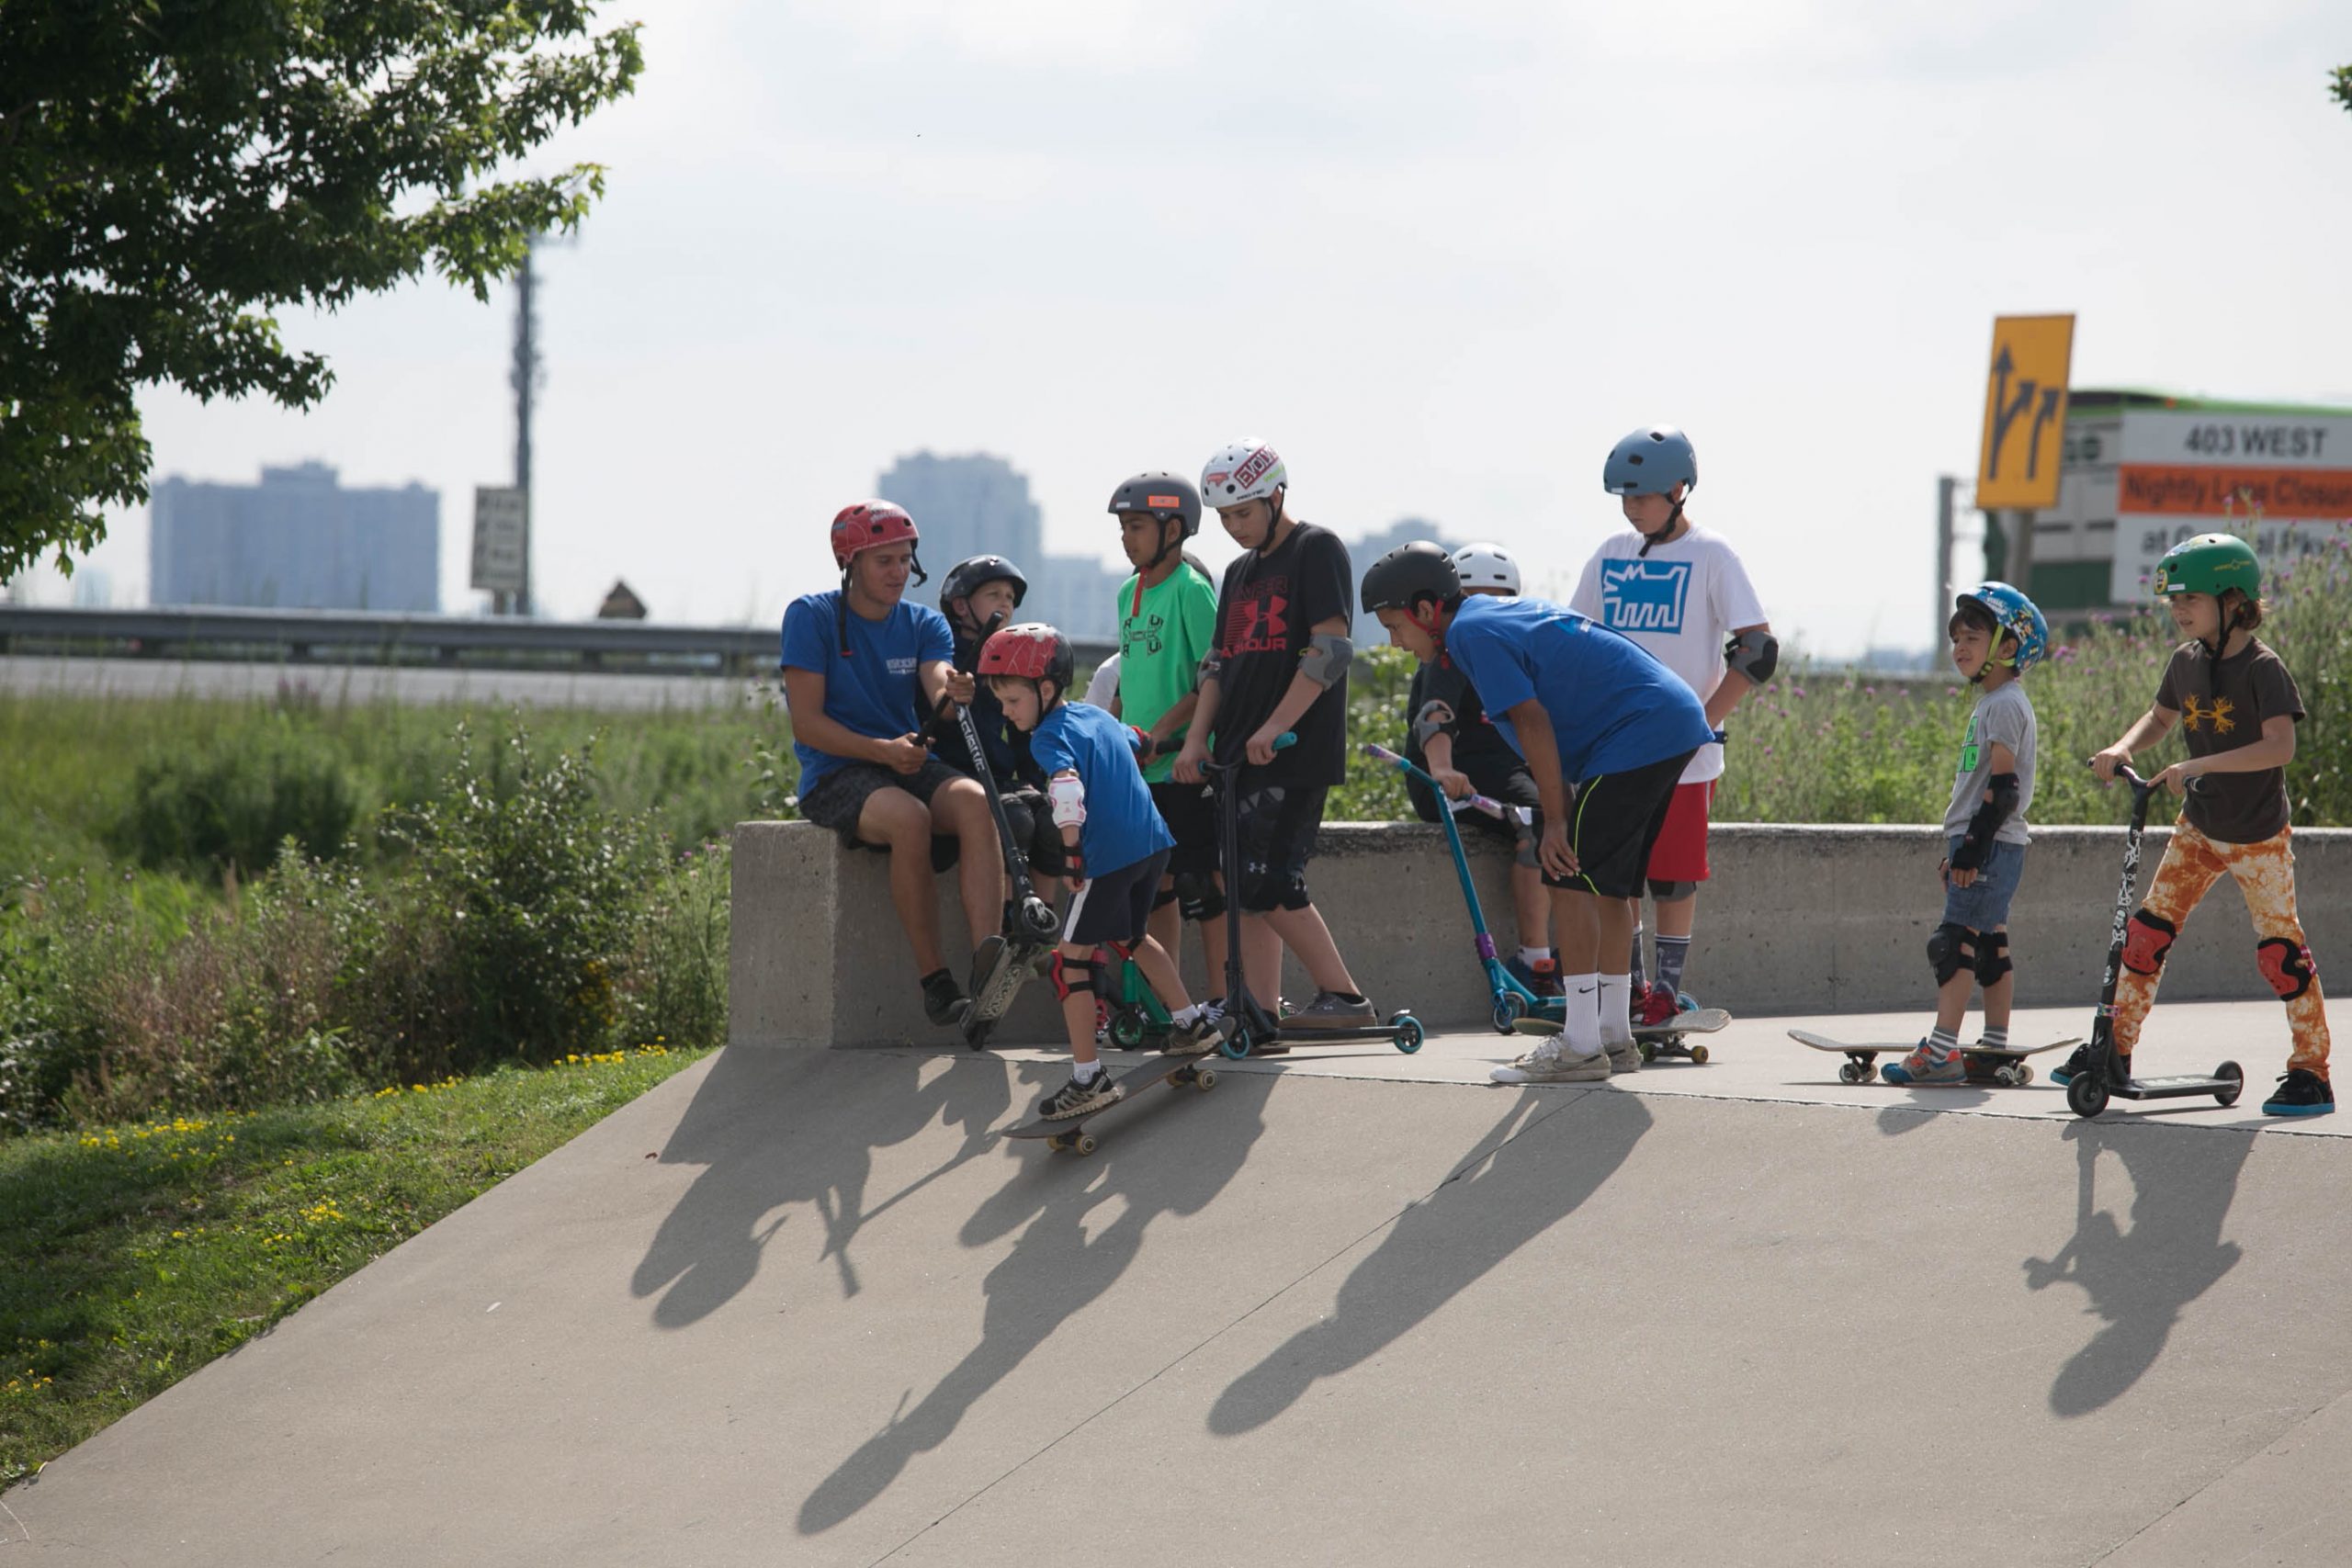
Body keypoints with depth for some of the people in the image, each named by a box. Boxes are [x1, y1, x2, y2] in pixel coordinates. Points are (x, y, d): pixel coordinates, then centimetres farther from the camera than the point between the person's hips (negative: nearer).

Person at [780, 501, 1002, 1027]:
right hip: (836, 774, -4)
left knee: (976, 803, -30)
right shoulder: (811, 617, -2)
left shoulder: (925, 624, 11)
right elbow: (807, 723, -8)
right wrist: (883, 751, -21)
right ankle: (935, 979, -29)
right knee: (909, 817, -36)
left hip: (912, 765, 4)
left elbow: (939, 685, -10)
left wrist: (953, 692, -36)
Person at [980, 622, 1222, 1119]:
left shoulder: (1049, 735, -9)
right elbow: (1140, 743, 33)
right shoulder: (1097, 715, 17)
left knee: (1072, 960, -4)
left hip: (1108, 855, -9)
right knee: (1129, 937, 31)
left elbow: (1067, 784, -26)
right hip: (1152, 843, 9)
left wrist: (1071, 846, -27)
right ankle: (1191, 1024, 39)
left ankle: (1088, 1077, -10)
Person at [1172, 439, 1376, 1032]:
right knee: (1250, 892, 5)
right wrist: (1197, 735, 6)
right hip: (1243, 757, 8)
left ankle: (1345, 998, -7)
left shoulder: (1316, 550, -5)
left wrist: (1276, 726, -20)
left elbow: (1332, 648, -14)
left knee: (1271, 885, -15)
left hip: (1296, 754, -8)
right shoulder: (1239, 572, 21)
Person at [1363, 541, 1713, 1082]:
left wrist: (1556, 818, -15)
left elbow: (1533, 722, -17)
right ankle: (1613, 1036, 18)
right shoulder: (1498, 614, 20)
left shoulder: (1471, 632, -10)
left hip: (1640, 734, -10)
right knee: (1608, 884, 14)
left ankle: (1580, 1046, -11)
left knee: (1570, 876, -9)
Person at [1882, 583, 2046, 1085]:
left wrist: (1973, 848, -22)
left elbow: (2003, 785, -19)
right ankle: (1995, 1051, 13)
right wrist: (1959, 851, 24)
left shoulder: (2004, 705, -13)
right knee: (1991, 945, 11)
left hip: (1991, 846, -10)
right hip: (1988, 848, 10)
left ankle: (1941, 1052, -19)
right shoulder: (1991, 703, 19)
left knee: (1956, 943, -14)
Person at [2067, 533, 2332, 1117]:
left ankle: (2311, 1071, 4)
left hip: (2257, 837, -6)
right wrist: (2122, 749, -5)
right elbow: (2161, 717, 16)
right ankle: (2115, 1047, 10)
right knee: (2148, 930, 1)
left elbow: (2280, 745, -31)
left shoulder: (2262, 668, -20)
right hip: (2199, 827, 6)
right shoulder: (2186, 662, -1)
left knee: (2280, 948, -4)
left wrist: (2200, 765, -37)